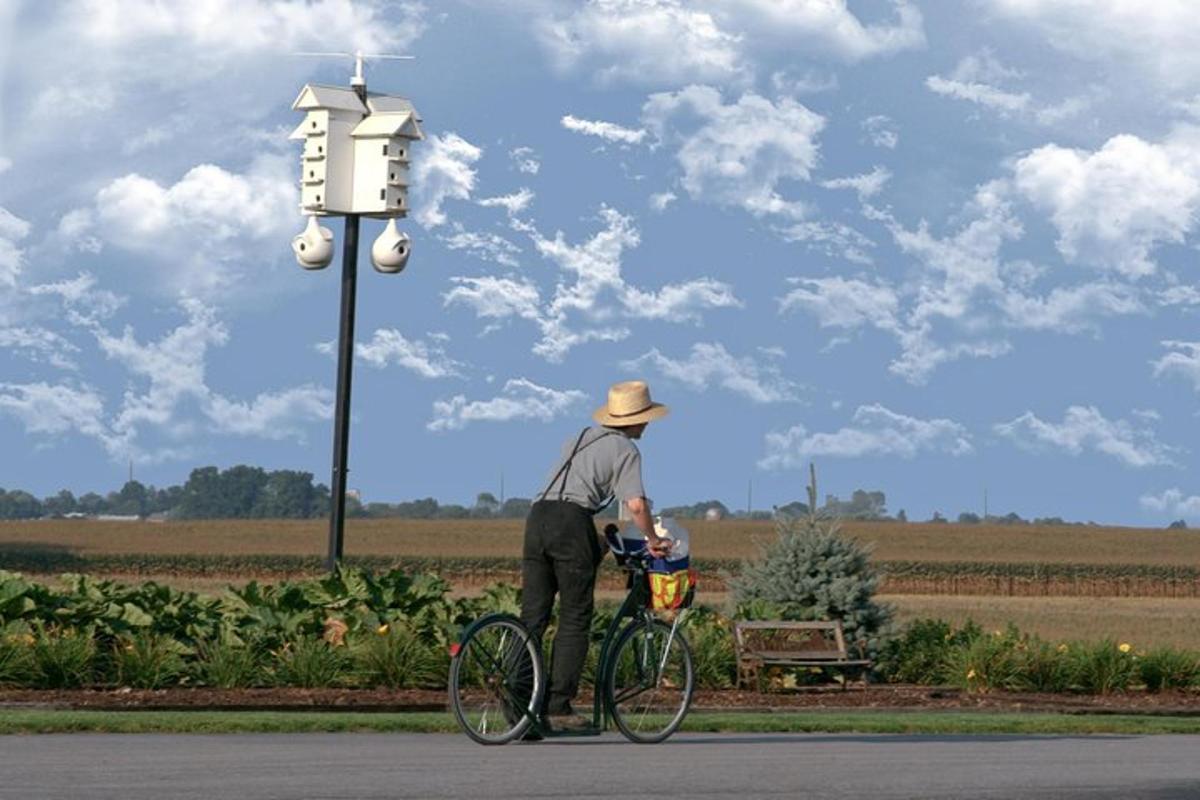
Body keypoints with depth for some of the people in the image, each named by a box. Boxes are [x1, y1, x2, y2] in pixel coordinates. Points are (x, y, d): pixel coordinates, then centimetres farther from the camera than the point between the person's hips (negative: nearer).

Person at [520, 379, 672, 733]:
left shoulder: (578, 439, 27)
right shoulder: (625, 449, 4)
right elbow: (636, 504, -9)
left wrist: (595, 539, 38)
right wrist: (654, 541, 6)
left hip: (538, 516, 7)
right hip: (572, 522, -7)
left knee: (532, 617, 5)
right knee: (574, 621, -1)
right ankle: (558, 707, -6)